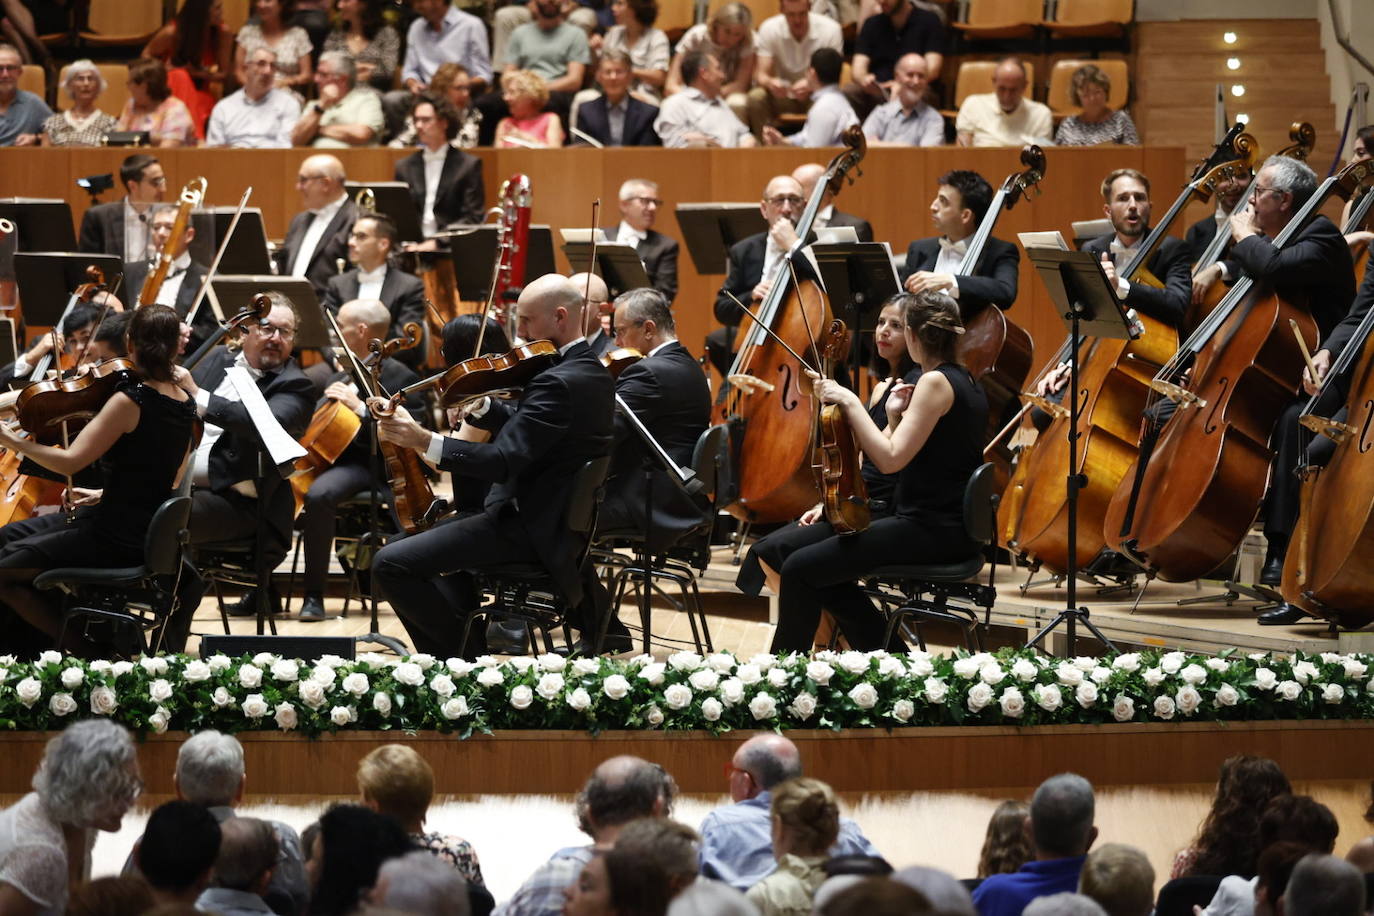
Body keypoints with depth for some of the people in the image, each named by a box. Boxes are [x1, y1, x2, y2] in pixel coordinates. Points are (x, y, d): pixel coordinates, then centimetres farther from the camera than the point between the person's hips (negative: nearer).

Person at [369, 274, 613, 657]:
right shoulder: (592, 372, 9)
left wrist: (424, 441, -32)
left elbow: (504, 460, -29)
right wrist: (480, 405, -2)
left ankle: (463, 650, -2)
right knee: (429, 536, 29)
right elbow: (521, 428, 16)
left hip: (530, 529, -11)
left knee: (391, 564, -14)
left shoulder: (559, 382, -24)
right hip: (561, 519, 11)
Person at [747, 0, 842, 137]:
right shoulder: (768, 29, -10)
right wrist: (770, 82, -39)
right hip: (783, 94, 2)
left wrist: (811, 85, -39)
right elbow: (760, 75, -13)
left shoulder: (830, 29, -15)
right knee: (755, 98, -29)